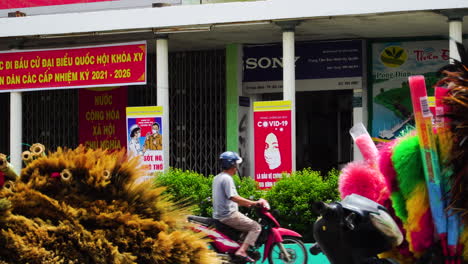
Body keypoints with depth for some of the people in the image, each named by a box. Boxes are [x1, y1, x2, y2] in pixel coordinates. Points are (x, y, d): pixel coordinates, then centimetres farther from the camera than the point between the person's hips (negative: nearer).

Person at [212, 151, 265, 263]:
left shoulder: (217, 178, 16)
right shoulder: (227, 179, -15)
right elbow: (233, 197, -26)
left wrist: (247, 203, 20)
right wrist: (254, 203, -24)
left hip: (219, 215, 10)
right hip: (229, 215, -10)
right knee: (256, 227, -11)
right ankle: (242, 250, -22)